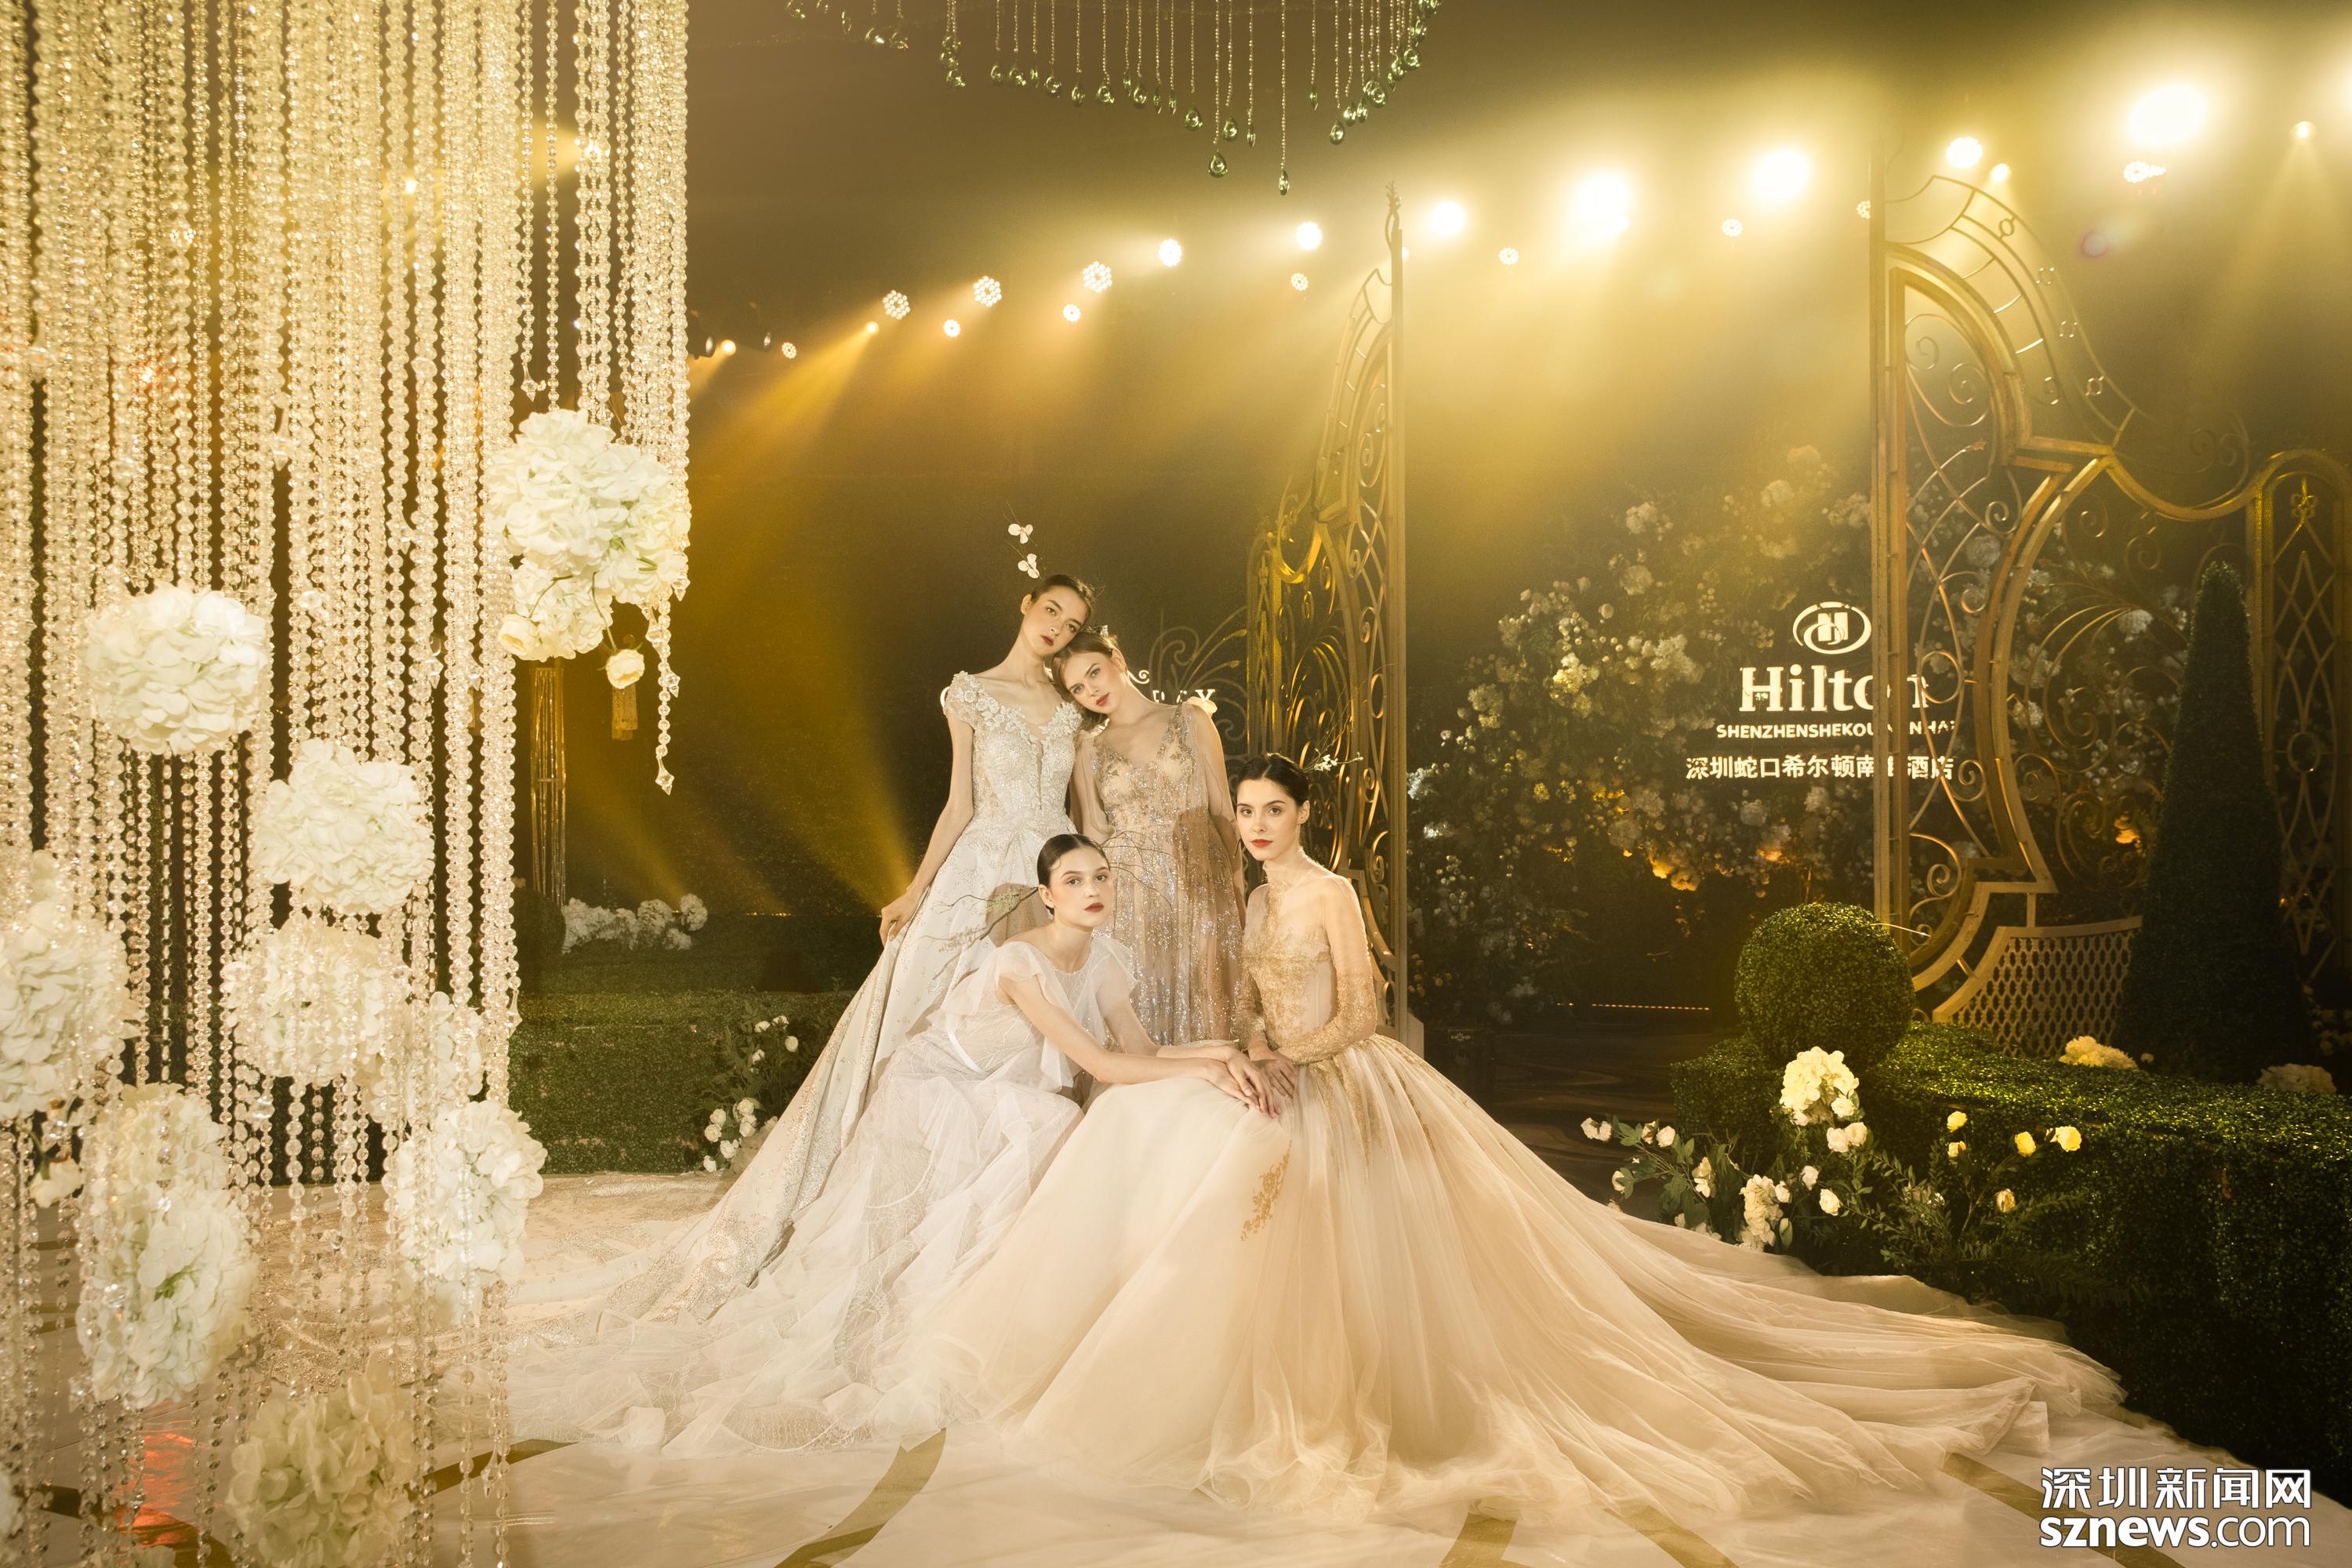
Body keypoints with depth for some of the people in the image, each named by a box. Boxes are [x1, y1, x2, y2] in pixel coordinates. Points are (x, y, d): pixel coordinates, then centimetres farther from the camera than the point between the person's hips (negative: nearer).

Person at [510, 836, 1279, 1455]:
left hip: (997, 1113, 7)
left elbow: (1138, 1050, -7)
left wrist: (1220, 1052, -22)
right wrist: (1199, 1070, -29)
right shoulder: (1019, 962, -29)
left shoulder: (1106, 958, -3)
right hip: (933, 1101, -7)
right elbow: (1100, 1064, -32)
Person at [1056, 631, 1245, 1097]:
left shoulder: (1190, 720, 6)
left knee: (1203, 1017, -2)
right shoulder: (1089, 748, 11)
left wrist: (1235, 884, 1)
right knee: (1134, 1016, -2)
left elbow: (1221, 809, 6)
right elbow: (1093, 834, 12)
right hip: (1127, 897, 1)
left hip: (1199, 888, -1)